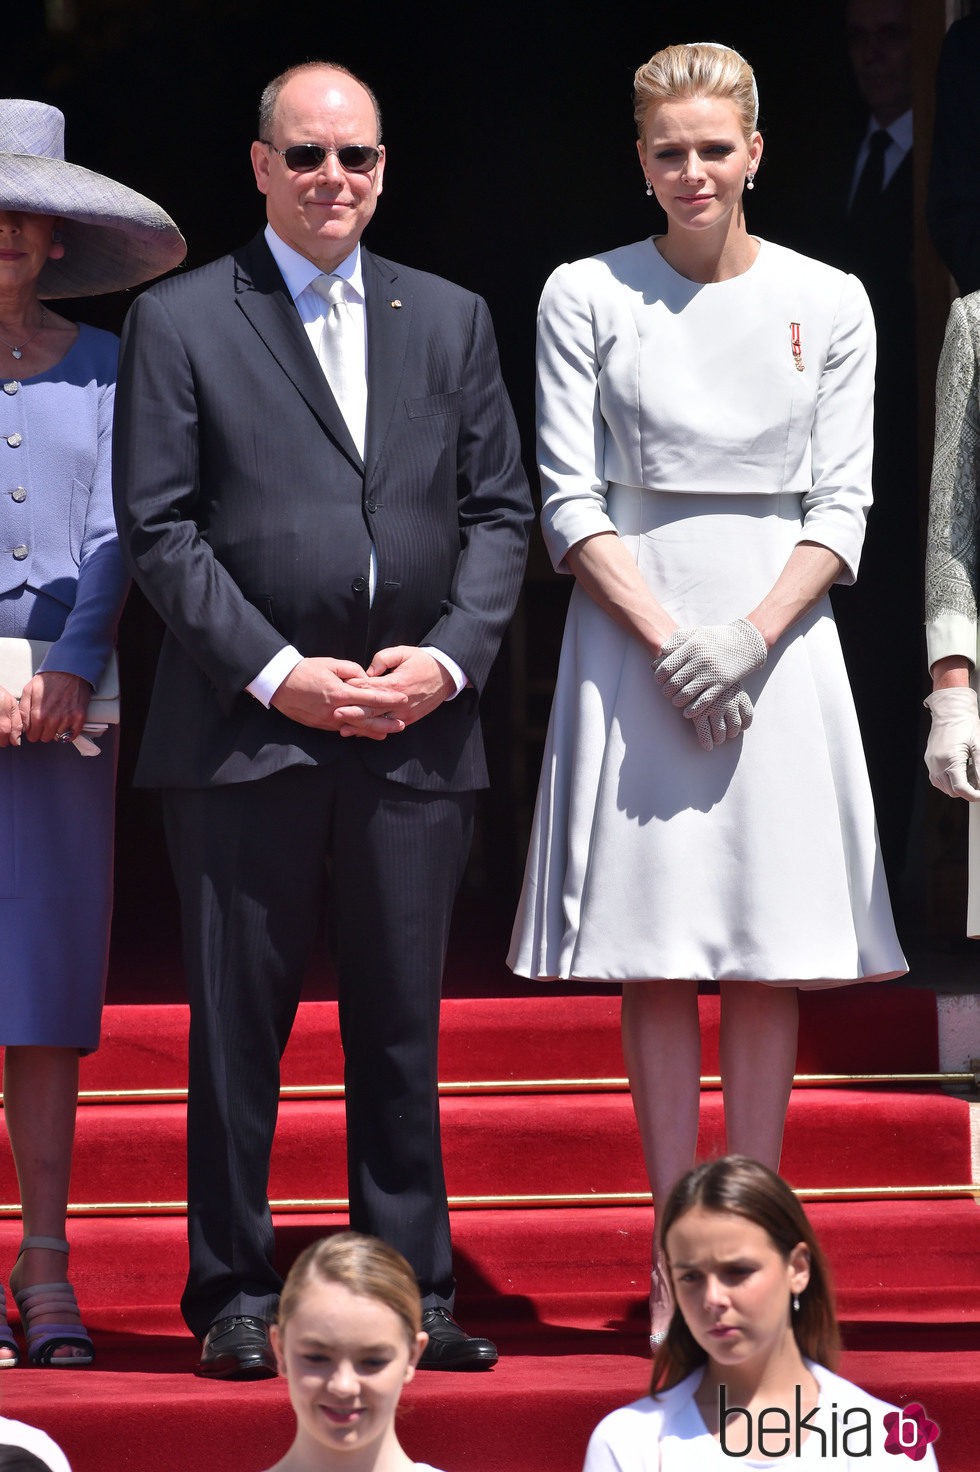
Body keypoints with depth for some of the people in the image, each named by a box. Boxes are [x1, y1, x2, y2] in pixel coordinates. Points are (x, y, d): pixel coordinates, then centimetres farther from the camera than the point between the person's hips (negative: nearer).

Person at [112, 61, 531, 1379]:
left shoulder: (451, 319, 15)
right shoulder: (178, 321, 4)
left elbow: (499, 512, 12)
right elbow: (158, 527, -2)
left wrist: (447, 656, -5)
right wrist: (277, 672, -11)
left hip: (417, 728, 3)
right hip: (243, 728, -3)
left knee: (402, 1025, 6)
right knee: (238, 1025, 1)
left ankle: (413, 1295, 12)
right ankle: (236, 1296, 9)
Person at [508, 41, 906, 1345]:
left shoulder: (827, 304, 5)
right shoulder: (586, 298, 2)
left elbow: (841, 505, 3)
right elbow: (569, 500, 0)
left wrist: (752, 635, -11)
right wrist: (667, 637, -12)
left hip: (777, 639, 1)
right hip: (633, 638, -1)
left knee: (770, 960, 0)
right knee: (655, 960, -1)